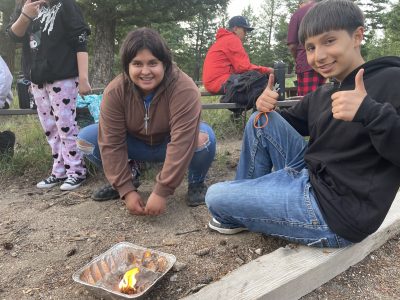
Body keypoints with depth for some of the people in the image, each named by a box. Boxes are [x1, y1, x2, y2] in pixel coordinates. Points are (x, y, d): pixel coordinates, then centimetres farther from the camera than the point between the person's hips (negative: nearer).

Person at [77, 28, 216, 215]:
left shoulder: (184, 89, -33)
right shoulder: (114, 92, -23)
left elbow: (181, 143, -38)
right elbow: (112, 143, -23)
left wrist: (161, 192, -38)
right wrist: (126, 190, -26)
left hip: (169, 145, -2)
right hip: (137, 144, 3)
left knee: (203, 137, -34)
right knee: (86, 138, -15)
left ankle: (196, 183, -3)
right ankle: (129, 174, 8)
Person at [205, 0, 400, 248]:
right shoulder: (321, 95, 12)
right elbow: (290, 125, 23)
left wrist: (369, 112, -35)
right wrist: (267, 109, 1)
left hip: (334, 209, -8)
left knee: (215, 197, -8)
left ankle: (236, 216, 30)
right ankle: (246, 196, 14)